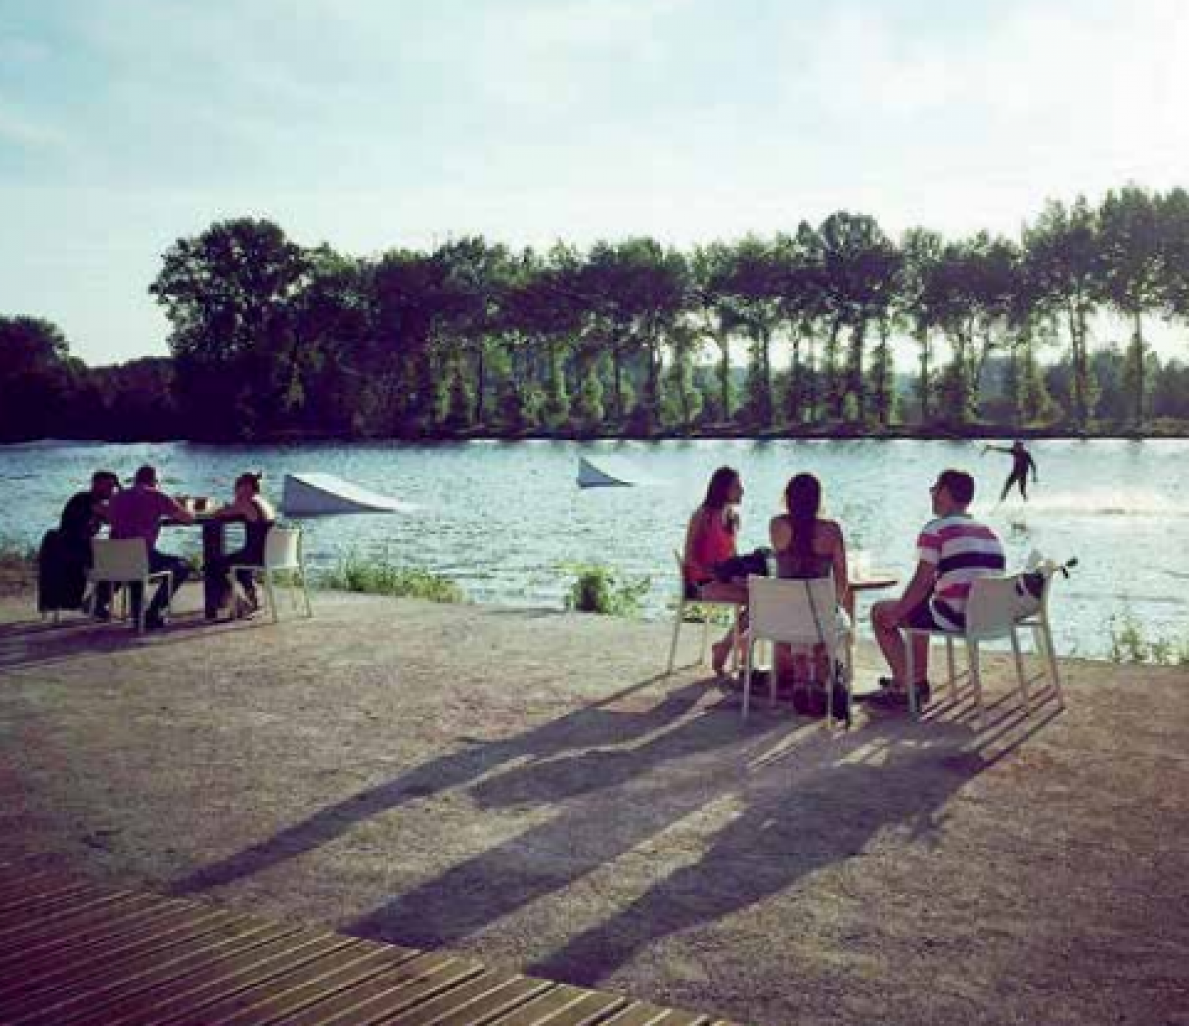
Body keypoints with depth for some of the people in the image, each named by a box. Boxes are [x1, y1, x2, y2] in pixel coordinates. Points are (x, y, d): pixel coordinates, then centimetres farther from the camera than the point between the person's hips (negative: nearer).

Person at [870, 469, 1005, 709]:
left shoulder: (936, 529, -11)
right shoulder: (990, 533, 13)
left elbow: (922, 583, -14)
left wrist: (896, 612, 0)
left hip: (951, 617, -8)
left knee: (880, 613, 10)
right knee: (920, 608, 34)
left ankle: (904, 687, 9)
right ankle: (919, 680, 40)